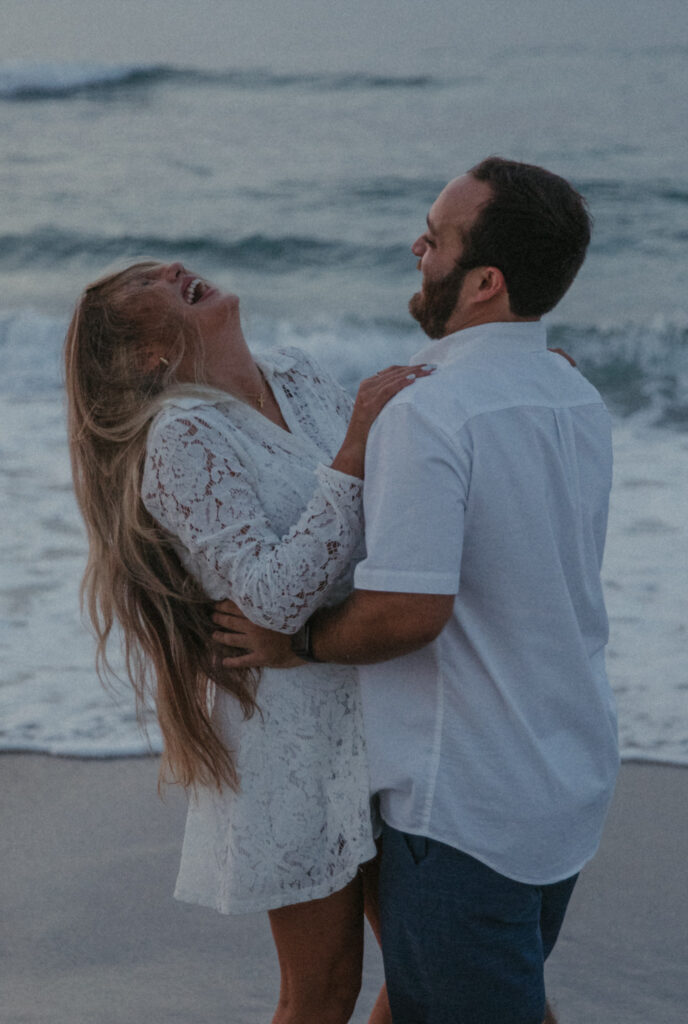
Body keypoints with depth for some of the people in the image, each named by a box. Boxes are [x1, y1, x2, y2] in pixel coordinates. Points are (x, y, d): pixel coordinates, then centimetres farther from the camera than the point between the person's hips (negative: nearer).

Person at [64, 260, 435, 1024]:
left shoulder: (299, 380, 6)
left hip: (375, 713, 7)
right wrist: (355, 451, -29)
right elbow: (274, 597, -26)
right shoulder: (182, 438, -16)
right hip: (295, 729, -7)